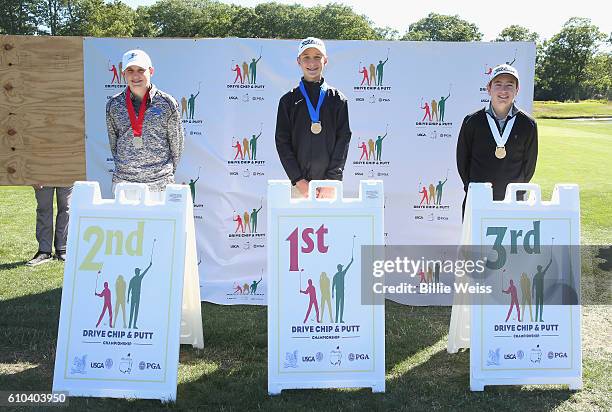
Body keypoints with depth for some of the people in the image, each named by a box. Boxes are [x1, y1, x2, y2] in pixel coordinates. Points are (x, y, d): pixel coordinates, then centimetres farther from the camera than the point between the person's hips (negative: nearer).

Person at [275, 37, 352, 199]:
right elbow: (282, 142, 2)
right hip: (299, 185, 0)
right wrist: (299, 180, -8)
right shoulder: (288, 100, 6)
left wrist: (332, 180, -9)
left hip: (331, 184, 0)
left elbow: (343, 139, 1)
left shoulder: (338, 99, 6)